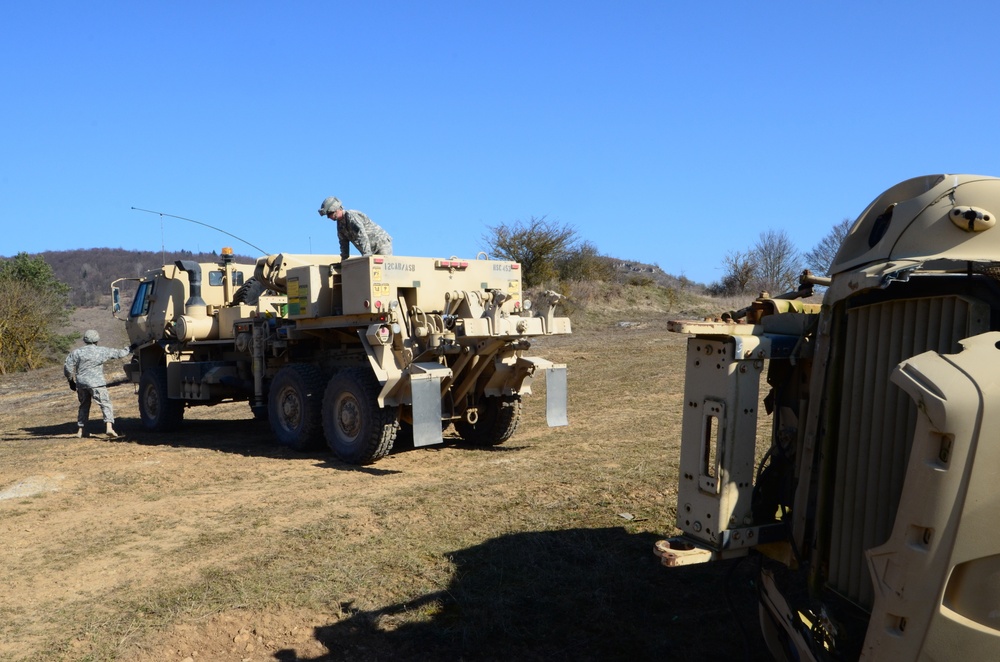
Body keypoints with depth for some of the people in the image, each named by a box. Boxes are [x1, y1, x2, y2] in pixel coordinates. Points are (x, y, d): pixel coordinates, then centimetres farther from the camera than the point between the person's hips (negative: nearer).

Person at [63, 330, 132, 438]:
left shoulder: (77, 352, 6)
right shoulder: (103, 351, 0)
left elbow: (67, 367, 3)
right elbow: (119, 354, 8)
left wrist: (71, 380, 14)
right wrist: (129, 349, 25)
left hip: (81, 384, 4)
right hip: (96, 383, -4)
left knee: (84, 406, 19)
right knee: (106, 404, -4)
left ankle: (80, 430, 22)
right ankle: (109, 427, -21)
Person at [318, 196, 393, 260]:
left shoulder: (351, 216, -23)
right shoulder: (340, 223, 6)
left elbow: (363, 238, -32)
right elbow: (344, 243, 12)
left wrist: (367, 258, -38)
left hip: (382, 243, -9)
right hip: (371, 250, 9)